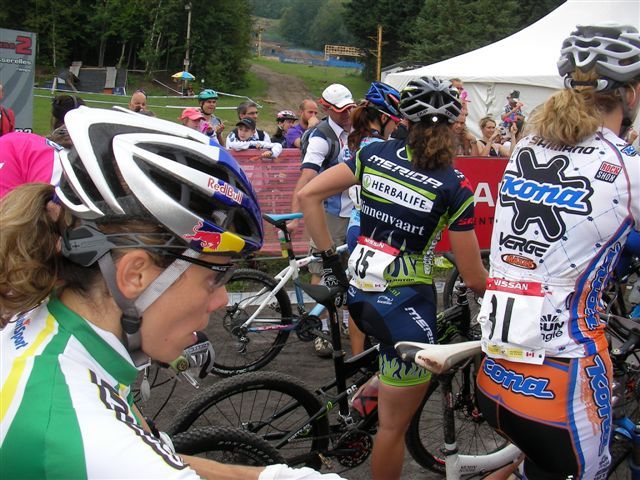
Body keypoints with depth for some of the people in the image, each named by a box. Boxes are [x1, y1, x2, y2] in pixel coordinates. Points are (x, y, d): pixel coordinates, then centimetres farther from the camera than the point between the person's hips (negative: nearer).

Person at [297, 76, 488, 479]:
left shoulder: (376, 153, -1)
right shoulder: (454, 186, -12)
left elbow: (307, 196, -3)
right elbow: (475, 279, -9)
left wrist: (330, 258, 3)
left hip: (358, 291, 6)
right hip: (405, 306, -6)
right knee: (395, 425, 12)